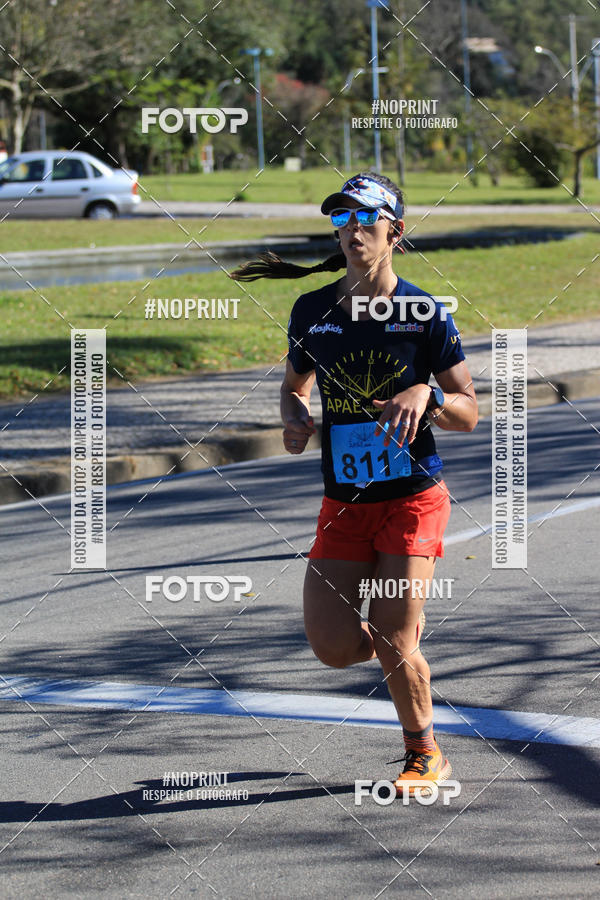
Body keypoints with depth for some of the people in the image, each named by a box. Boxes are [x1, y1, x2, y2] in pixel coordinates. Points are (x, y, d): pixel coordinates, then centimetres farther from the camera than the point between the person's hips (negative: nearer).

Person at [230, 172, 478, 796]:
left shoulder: (424, 315, -8)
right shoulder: (312, 312, 2)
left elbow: (468, 413, -4)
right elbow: (294, 385, 19)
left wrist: (425, 396, -24)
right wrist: (294, 419, -4)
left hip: (414, 498, -3)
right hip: (344, 504, 4)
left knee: (392, 645, -10)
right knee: (334, 647, -7)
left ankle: (425, 754, 17)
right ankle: (403, 631, 29)